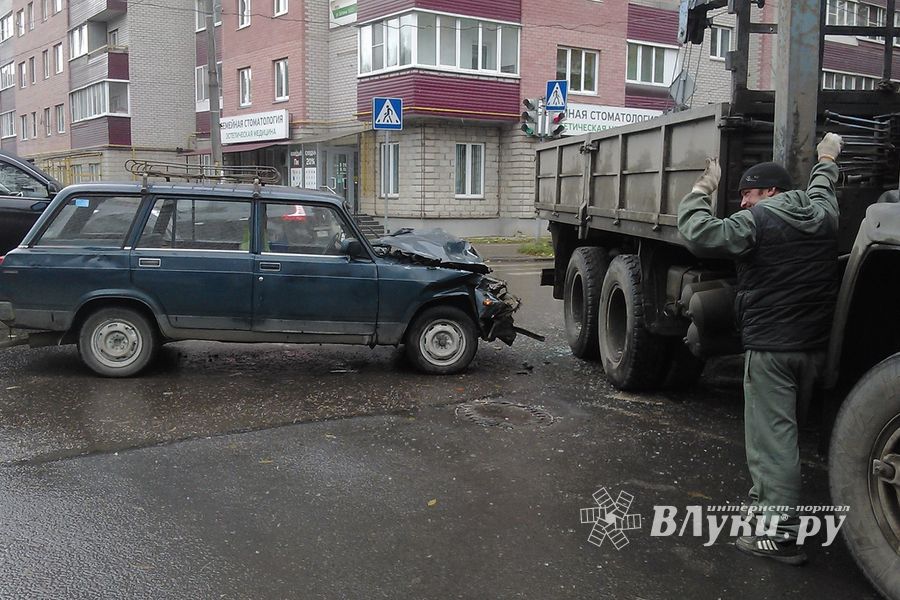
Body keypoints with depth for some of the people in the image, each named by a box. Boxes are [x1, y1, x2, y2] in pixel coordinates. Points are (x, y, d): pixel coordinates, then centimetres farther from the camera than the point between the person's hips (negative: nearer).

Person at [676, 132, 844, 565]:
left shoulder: (757, 220, -11)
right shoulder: (821, 215, 11)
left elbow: (698, 235, -19)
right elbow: (821, 190, 34)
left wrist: (703, 188, -4)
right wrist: (827, 159, 53)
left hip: (770, 346, -8)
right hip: (815, 346, 8)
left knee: (772, 436, -7)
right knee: (783, 428, 20)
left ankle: (780, 532, -8)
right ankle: (766, 498, 33)